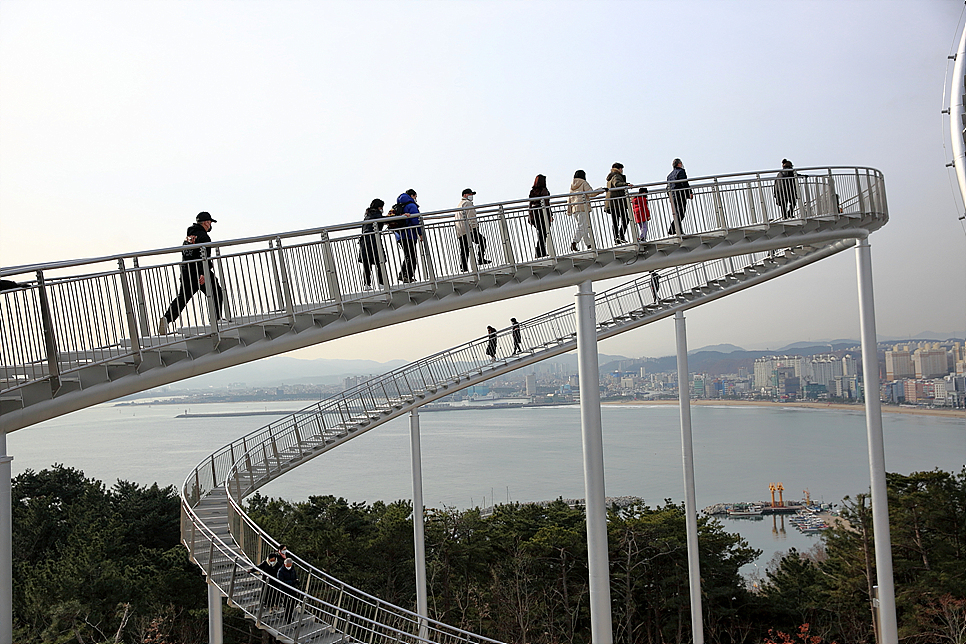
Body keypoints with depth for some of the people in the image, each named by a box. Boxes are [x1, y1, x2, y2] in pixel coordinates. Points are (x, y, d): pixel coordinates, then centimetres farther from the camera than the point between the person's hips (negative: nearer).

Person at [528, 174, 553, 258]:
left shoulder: (532, 191, 8)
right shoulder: (544, 190, -7)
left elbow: (530, 205, 9)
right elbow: (547, 204, -10)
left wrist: (530, 216, 14)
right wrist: (550, 215, -7)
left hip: (535, 213, 5)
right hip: (544, 213, -5)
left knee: (540, 234, 11)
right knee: (543, 234, -1)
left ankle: (539, 253, 8)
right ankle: (542, 253, -3)